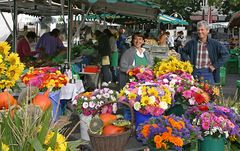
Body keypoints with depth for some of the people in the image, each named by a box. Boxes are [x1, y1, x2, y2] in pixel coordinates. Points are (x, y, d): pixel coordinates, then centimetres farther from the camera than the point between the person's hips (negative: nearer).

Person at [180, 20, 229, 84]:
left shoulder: (214, 44, 0)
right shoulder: (192, 43, 4)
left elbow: (225, 54, 1)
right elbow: (183, 52, 17)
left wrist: (215, 65, -5)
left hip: (208, 72, -1)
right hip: (195, 72, 1)